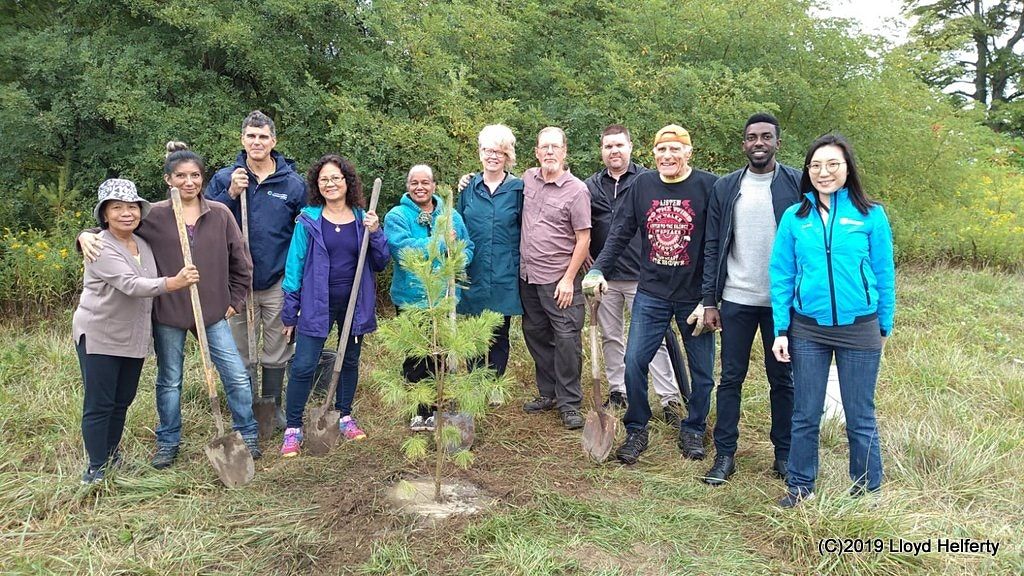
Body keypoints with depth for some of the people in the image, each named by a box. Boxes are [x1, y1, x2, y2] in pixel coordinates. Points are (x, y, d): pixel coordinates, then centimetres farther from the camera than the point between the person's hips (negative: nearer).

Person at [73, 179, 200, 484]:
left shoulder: (145, 244, 5)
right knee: (99, 404, 0)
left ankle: (112, 454, 33)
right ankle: (96, 467, 13)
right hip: (98, 336, -7)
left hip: (135, 338, 7)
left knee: (123, 400, 16)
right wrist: (174, 283, -44)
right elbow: (131, 285, -32)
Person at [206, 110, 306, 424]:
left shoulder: (293, 183, -1)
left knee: (276, 352, 12)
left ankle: (273, 407, 28)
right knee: (240, 353, 11)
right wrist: (231, 193, -16)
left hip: (279, 283, 0)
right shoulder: (223, 178, 0)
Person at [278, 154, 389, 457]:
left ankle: (345, 416, 34)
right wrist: (290, 312, -4)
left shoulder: (363, 219, 2)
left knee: (350, 361, 16)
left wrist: (375, 233, -13)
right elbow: (295, 265, -3)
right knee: (303, 366, -6)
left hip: (355, 304, 3)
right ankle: (293, 429, 8)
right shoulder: (309, 220, -5)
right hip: (317, 304, -3)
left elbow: (380, 264, 4)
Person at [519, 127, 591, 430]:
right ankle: (548, 393, 30)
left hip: (559, 279, -6)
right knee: (536, 335, 15)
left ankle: (569, 402, 9)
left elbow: (583, 239, -11)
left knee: (567, 339, -4)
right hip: (528, 275, 6)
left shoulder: (576, 190, -11)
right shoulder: (527, 179, 5)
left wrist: (568, 279, -14)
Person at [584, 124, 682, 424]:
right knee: (610, 337, 14)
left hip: (641, 275, -4)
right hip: (604, 276, 4)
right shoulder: (590, 186, 7)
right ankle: (617, 391, 28)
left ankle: (669, 399, 5)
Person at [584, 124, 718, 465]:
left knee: (702, 371, 9)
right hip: (651, 293, 2)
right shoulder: (643, 185, 2)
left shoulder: (708, 186, -9)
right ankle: (636, 431, 18)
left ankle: (693, 431, 30)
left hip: (694, 296, -2)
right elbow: (621, 233, 6)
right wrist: (598, 269, -6)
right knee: (634, 362, -1)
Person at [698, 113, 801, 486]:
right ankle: (725, 455, 15)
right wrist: (709, 301, 0)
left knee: (782, 379, 10)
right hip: (736, 300, 1)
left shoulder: (798, 185, 0)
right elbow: (712, 247, 5)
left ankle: (784, 453, 23)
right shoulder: (725, 188, 5)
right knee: (731, 378, 6)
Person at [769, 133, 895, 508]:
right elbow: (781, 276, 3)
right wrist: (781, 331, -1)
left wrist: (884, 327, 6)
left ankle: (867, 491, 26)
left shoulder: (871, 216, -2)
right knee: (805, 415, 10)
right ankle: (800, 487, 26)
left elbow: (884, 276, 3)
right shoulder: (795, 217, 1)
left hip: (859, 330, -1)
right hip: (808, 330, 1)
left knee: (860, 418, 9)